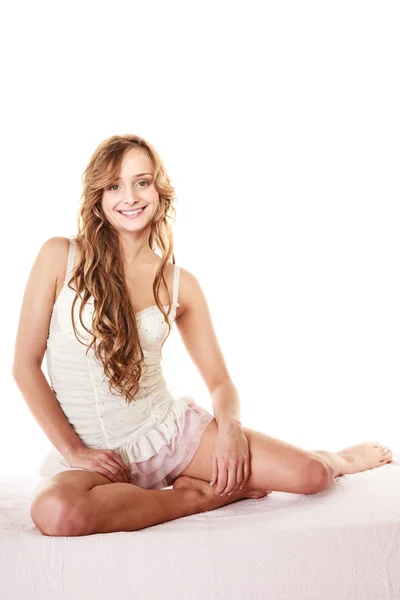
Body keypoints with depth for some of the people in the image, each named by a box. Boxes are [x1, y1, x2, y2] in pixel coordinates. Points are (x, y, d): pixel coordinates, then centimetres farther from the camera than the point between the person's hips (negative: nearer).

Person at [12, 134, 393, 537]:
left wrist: (230, 427, -14)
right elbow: (26, 365, -4)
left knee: (309, 475, -16)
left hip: (169, 430, 1)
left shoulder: (180, 284, 2)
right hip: (90, 452, -1)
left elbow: (219, 380, 7)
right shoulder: (60, 256, -4)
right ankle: (203, 495, -12)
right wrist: (73, 450, -10)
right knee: (55, 513, -37)